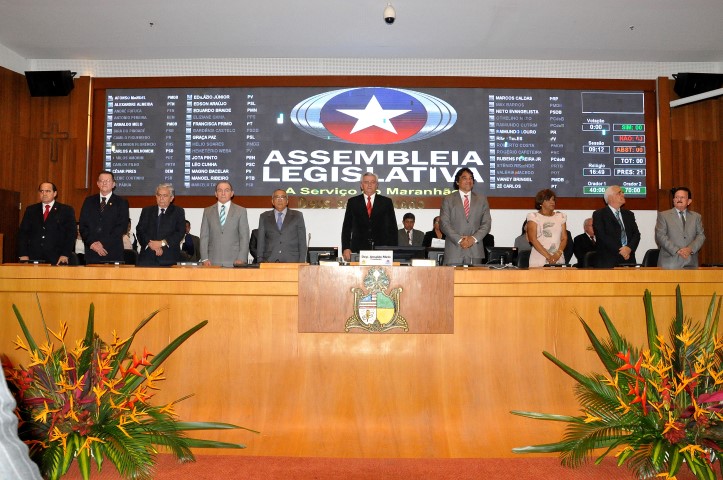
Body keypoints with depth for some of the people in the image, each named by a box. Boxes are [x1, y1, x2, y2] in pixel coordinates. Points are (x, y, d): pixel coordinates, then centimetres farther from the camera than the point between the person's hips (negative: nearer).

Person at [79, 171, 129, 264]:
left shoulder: (121, 202, 5)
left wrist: (103, 243, -12)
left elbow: (122, 226, -5)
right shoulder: (89, 201, 14)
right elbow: (83, 225, 9)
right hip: (91, 251, 2)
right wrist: (92, 243, -7)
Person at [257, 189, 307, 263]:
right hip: (269, 261, 1)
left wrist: (302, 262, -1)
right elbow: (261, 241, 12)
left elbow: (302, 241, 7)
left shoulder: (297, 216, 10)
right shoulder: (264, 217, 14)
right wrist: (260, 261, 3)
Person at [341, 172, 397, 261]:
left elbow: (392, 227, 7)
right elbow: (347, 227, 7)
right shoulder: (352, 202, 8)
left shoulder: (386, 202, 7)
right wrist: (345, 248, -4)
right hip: (358, 249, 0)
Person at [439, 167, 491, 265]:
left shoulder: (482, 199, 15)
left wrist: (474, 238, -8)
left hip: (475, 251, 2)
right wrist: (459, 240, -12)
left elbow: (487, 223, 9)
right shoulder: (448, 199, 9)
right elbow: (444, 223, 0)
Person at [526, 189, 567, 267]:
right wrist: (548, 256, -15)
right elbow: (533, 239, -7)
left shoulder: (561, 216, 15)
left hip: (558, 260, 3)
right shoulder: (534, 217, 2)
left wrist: (558, 254, -10)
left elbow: (564, 238, 9)